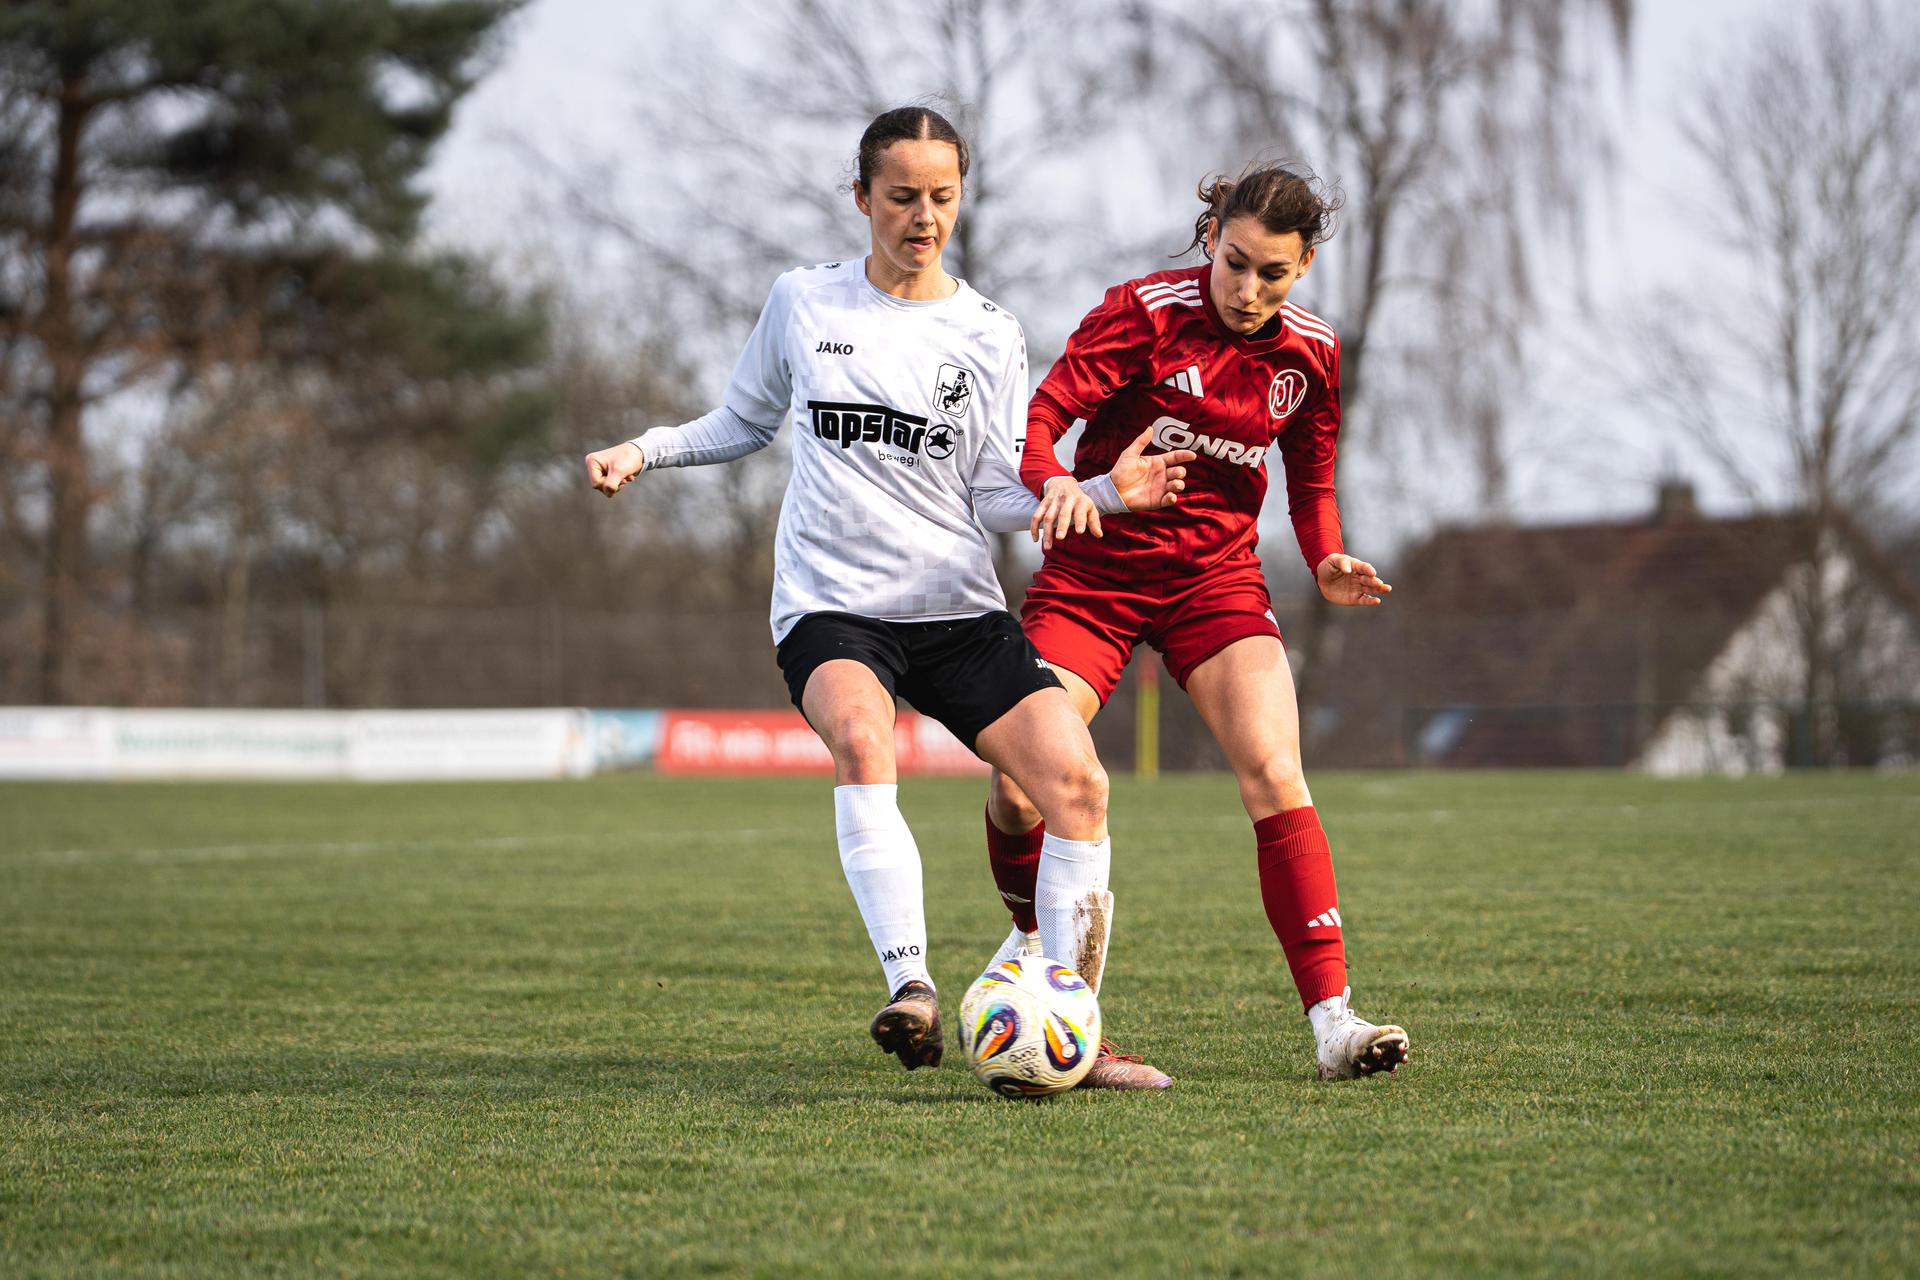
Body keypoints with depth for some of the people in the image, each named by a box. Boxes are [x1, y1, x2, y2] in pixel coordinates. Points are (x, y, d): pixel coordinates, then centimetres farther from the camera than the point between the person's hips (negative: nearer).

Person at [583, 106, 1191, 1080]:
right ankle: (910, 986, -40)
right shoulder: (802, 303, 8)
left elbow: (999, 498, 3)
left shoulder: (988, 337, 6)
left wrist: (1107, 492, -12)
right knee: (859, 732, -35)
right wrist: (645, 449, 9)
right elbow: (747, 421, 23)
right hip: (829, 607, -2)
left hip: (959, 609, 2)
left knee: (1075, 780, -16)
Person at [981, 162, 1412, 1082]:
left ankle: (1332, 1021, -19)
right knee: (1019, 790, -12)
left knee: (1276, 778, -18)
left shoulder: (1309, 351, -1)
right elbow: (1038, 418, -20)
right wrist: (1054, 481, -41)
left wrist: (1328, 564, -5)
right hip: (1096, 569, -2)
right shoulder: (1145, 313, -14)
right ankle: (1044, 929, 22)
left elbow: (1311, 479, 14)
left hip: (1218, 576, 2)